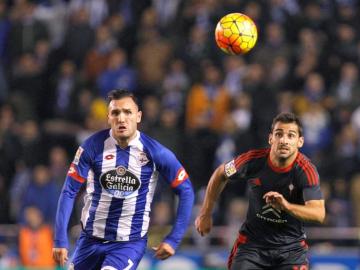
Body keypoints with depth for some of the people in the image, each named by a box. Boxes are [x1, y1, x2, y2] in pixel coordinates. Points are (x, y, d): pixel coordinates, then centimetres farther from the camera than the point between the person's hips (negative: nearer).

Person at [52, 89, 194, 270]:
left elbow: (186, 191, -2)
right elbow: (69, 191, -6)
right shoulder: (92, 146, -10)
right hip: (91, 239, 3)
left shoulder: (154, 152, -11)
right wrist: (60, 239, -12)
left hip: (130, 242, -3)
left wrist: (174, 239, -5)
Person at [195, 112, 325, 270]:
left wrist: (286, 205, -49)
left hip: (292, 247, -1)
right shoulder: (253, 160, -14)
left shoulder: (306, 170, -20)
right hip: (251, 243, 1)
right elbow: (220, 175, 7)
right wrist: (205, 215, 12)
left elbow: (319, 214, -33)